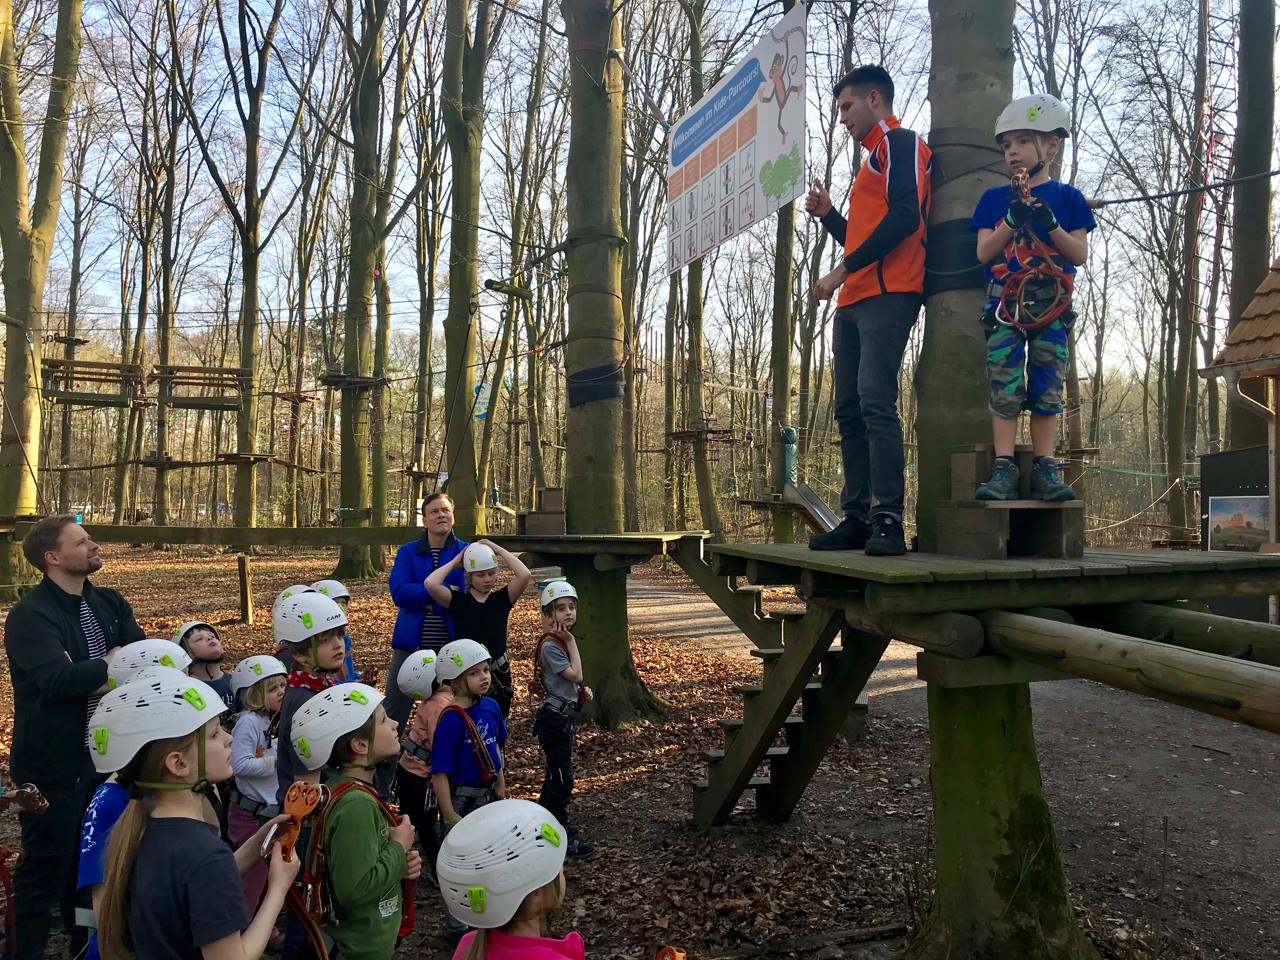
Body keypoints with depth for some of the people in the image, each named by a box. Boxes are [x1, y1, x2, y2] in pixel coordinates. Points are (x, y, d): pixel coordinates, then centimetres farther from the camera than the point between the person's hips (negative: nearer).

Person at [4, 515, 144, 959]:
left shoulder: (109, 603, 7)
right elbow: (58, 680, -29)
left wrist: (95, 675, -19)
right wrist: (112, 663, -16)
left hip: (105, 756, 7)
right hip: (52, 765, -7)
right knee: (46, 868, 4)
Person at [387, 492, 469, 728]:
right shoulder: (407, 552, 4)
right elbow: (399, 592, -12)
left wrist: (422, 598, -12)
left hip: (452, 646, -1)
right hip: (411, 644, 1)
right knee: (393, 711, 4)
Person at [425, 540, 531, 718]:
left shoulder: (501, 599, 0)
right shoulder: (457, 600, -3)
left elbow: (524, 575, -16)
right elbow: (431, 584, -21)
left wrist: (499, 550, -10)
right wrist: (454, 562, -8)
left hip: (498, 672, 2)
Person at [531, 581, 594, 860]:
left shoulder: (560, 640, 8)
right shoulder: (550, 645, -21)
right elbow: (576, 674, -23)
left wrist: (583, 689, 2)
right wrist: (571, 641, -20)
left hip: (564, 714, 10)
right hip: (555, 717, -10)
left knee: (556, 772, 19)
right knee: (563, 778, -3)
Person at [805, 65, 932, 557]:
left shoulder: (900, 143, 0)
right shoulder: (873, 158, 29)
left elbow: (903, 218, -16)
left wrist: (842, 271, -16)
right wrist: (828, 214, 15)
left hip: (887, 294, -10)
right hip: (853, 301, 10)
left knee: (876, 402, -19)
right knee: (849, 409, 5)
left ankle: (889, 520, -20)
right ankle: (857, 518, 7)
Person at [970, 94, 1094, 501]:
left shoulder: (1068, 198, 7)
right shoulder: (994, 198, 10)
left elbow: (1080, 254, 0)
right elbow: (983, 252, 0)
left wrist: (1049, 223, -15)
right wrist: (1013, 219, -14)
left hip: (1052, 307, 0)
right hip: (1004, 304, 0)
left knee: (1047, 387, 0)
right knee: (1005, 387, -6)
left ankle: (1045, 468, 3)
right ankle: (1003, 468, -5)